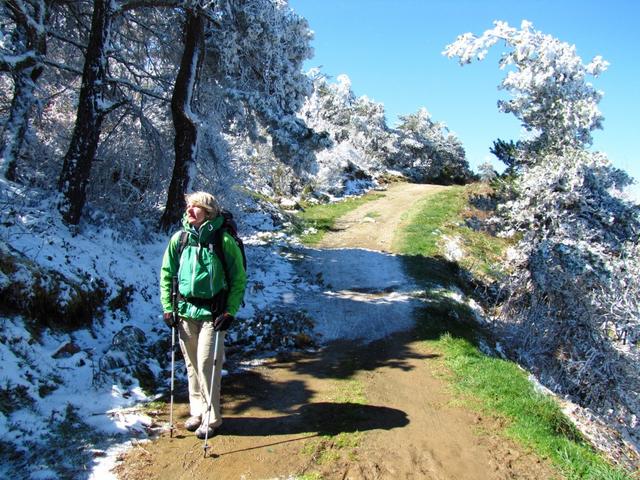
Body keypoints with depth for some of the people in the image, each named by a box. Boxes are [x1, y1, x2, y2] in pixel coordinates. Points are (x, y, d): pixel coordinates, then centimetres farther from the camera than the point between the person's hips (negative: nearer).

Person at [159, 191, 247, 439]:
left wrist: (230, 312, -11)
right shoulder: (179, 238, 1)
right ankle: (197, 411, 30)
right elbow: (166, 274, 10)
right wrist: (168, 307, 4)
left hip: (212, 313, -4)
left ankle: (211, 418, 14)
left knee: (207, 365, -3)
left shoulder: (223, 240, -11)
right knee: (191, 364, 13)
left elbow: (239, 278, -6)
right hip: (185, 311, 4)